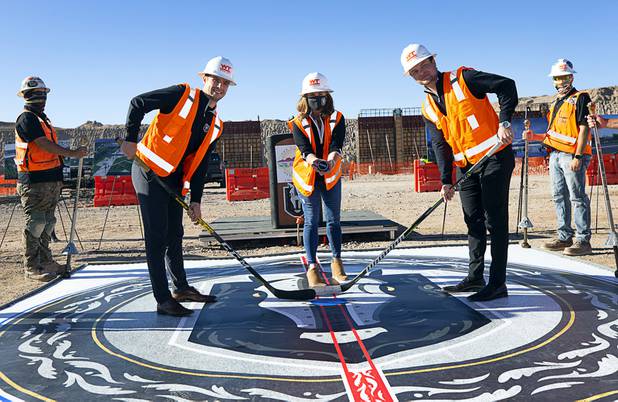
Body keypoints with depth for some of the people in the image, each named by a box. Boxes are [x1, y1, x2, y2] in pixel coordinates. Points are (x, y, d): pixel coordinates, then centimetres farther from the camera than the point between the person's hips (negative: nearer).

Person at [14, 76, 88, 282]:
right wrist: (72, 153, -25)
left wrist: (57, 177, 23)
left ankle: (45, 261, 24)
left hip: (50, 179, 10)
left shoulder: (42, 117, 19)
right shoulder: (26, 118, -10)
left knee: (47, 222, 14)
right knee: (34, 224, -5)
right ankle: (31, 267, 2)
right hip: (34, 182, -10)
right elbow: (43, 144, -22)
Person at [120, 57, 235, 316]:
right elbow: (138, 103, -11)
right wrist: (131, 139, -17)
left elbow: (200, 165, 9)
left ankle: (181, 288, 32)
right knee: (157, 237, -5)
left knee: (175, 235, 17)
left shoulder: (215, 125, 10)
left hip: (174, 181, 7)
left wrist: (196, 200, 3)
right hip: (149, 171, -7)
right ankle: (163, 300, 1)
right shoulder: (183, 95, -9)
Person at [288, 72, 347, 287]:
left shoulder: (337, 119, -4)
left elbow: (336, 146, -20)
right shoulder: (298, 123, -7)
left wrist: (331, 161, -42)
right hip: (306, 177, -1)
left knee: (334, 220, 7)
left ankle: (336, 263, 20)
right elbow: (304, 149, -22)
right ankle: (312, 267, 3)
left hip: (331, 177, 2)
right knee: (311, 221, -1)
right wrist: (314, 161, -45)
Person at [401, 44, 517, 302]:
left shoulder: (463, 79, -7)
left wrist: (504, 121, -23)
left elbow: (506, 86, -11)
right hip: (467, 166, 7)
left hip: (495, 157, -7)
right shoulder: (428, 108, 10)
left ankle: (498, 283, 0)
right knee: (474, 221, 13)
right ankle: (475, 277, 24)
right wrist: (446, 180, -5)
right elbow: (440, 144, 5)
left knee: (495, 220, -5)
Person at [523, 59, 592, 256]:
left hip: (572, 156, -8)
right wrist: (535, 136, 9)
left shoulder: (580, 98, -3)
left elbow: (584, 129, -12)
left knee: (577, 198, -7)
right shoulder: (555, 102, 21)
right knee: (559, 197, 10)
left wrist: (578, 156, -20)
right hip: (555, 155, 8)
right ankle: (565, 237, 18)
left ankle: (583, 240, -3)